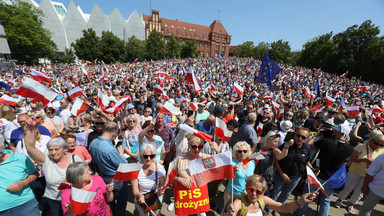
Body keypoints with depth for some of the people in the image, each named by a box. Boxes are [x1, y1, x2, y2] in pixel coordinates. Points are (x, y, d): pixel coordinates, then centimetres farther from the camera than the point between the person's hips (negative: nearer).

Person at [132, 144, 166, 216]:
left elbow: (162, 185, -6)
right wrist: (139, 195, -31)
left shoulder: (159, 167, -13)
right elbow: (134, 189, -11)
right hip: (141, 201, 0)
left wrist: (161, 190, -26)